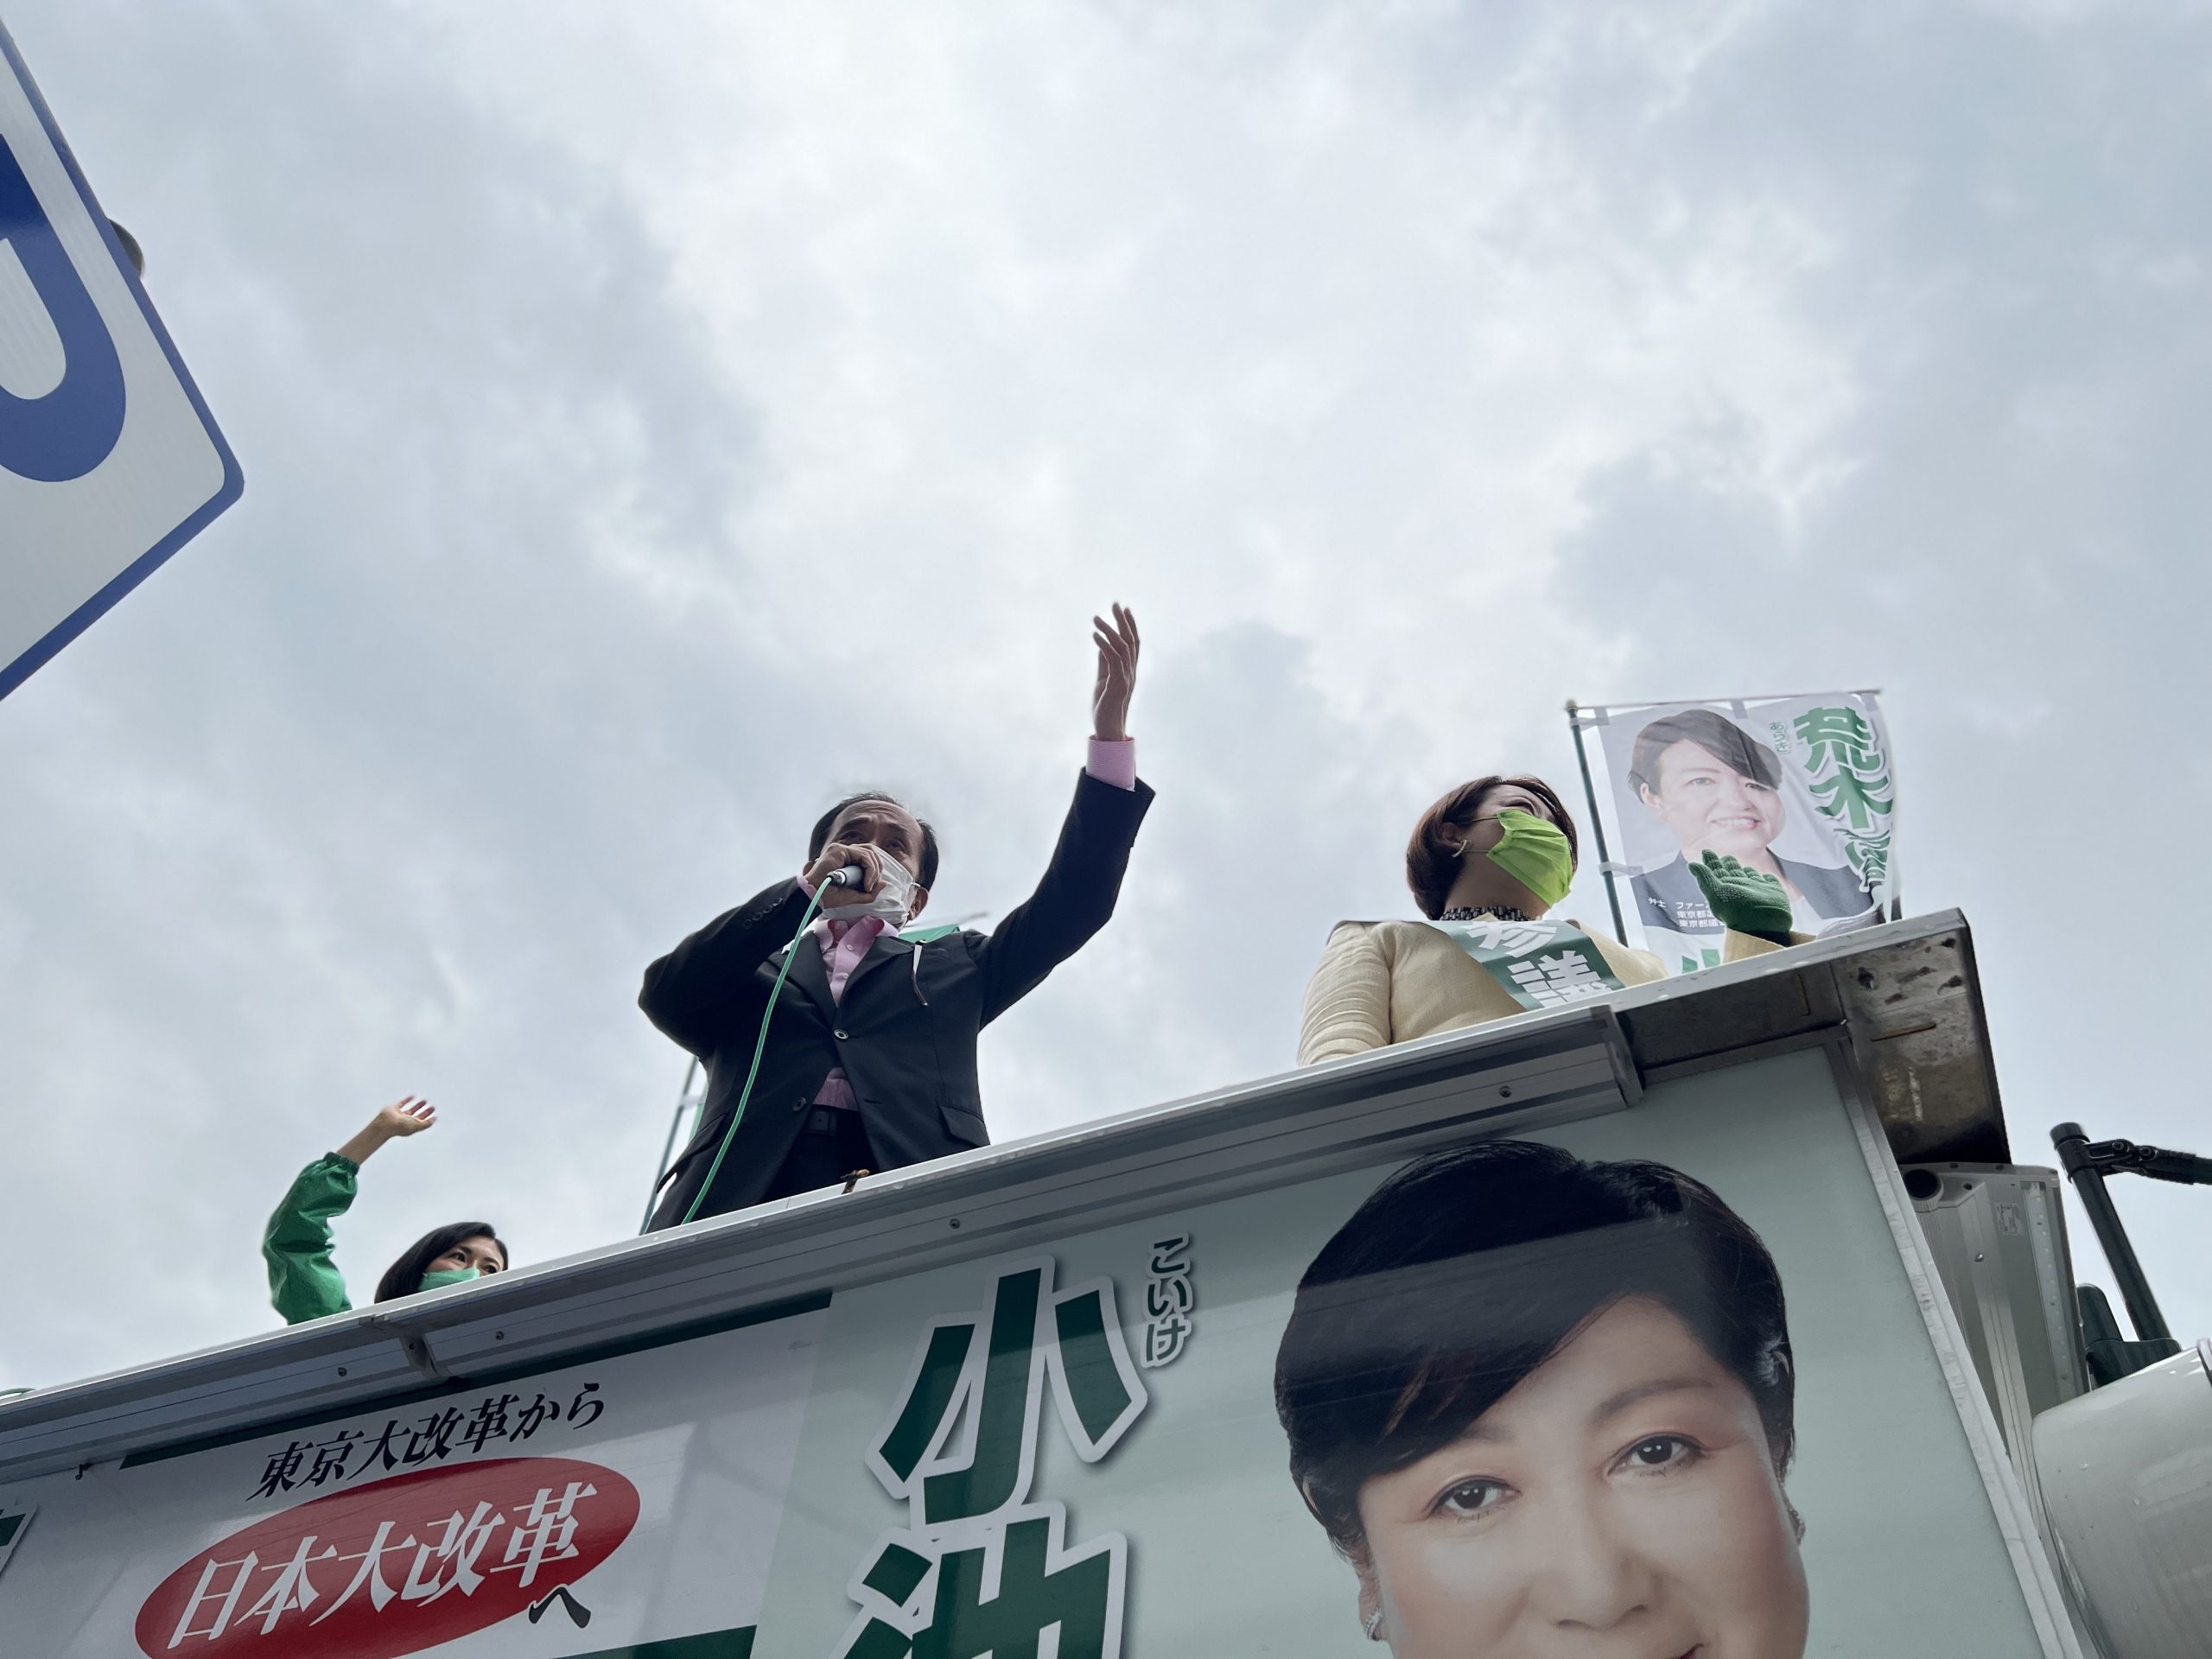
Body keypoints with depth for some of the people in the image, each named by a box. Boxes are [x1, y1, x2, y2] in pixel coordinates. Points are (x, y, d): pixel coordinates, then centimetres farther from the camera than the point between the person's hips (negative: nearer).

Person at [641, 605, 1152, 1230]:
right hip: (743, 1198, 0)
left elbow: (1073, 903, 21)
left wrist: (1110, 729, 14)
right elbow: (666, 993, 10)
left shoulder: (952, 963, 31)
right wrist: (806, 888, 7)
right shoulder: (749, 970, 30)